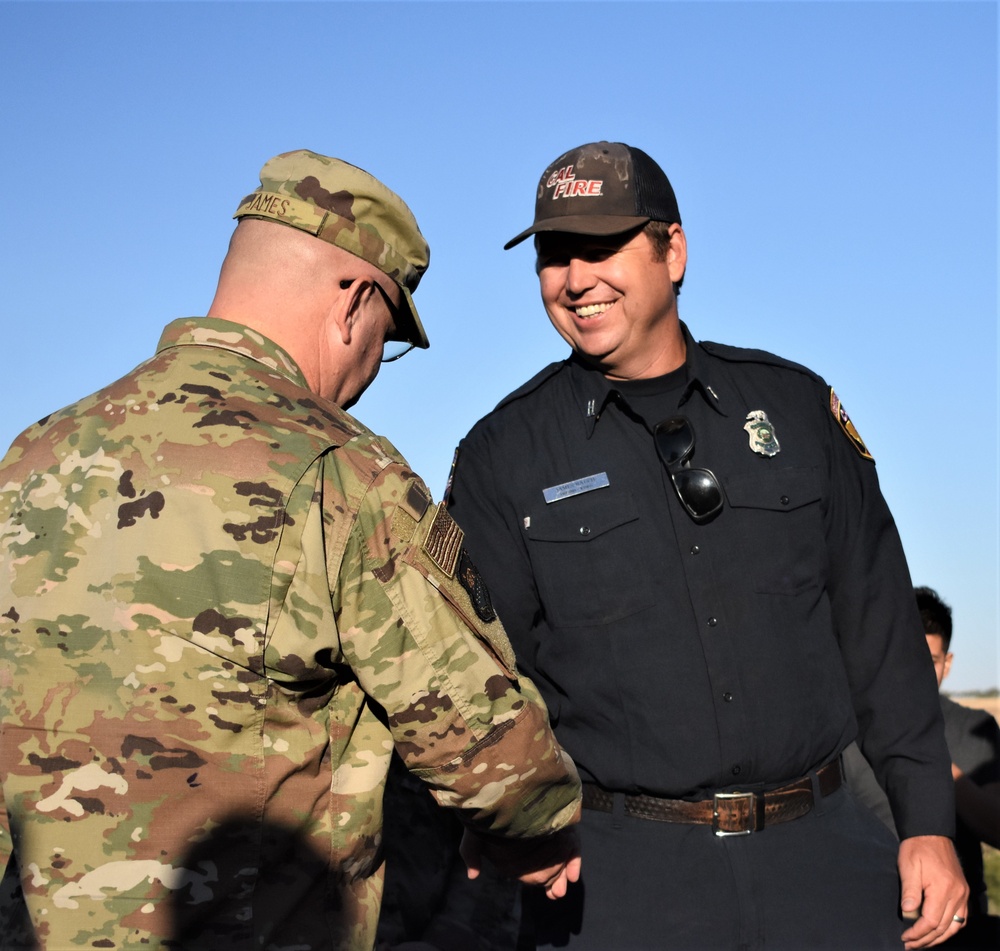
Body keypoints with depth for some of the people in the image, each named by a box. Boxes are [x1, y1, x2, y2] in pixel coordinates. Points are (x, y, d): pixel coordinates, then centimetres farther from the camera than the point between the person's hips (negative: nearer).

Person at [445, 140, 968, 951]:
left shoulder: (793, 406, 7)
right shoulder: (505, 455, 2)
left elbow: (878, 623, 8)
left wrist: (929, 822, 5)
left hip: (819, 847, 2)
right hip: (621, 870, -1)